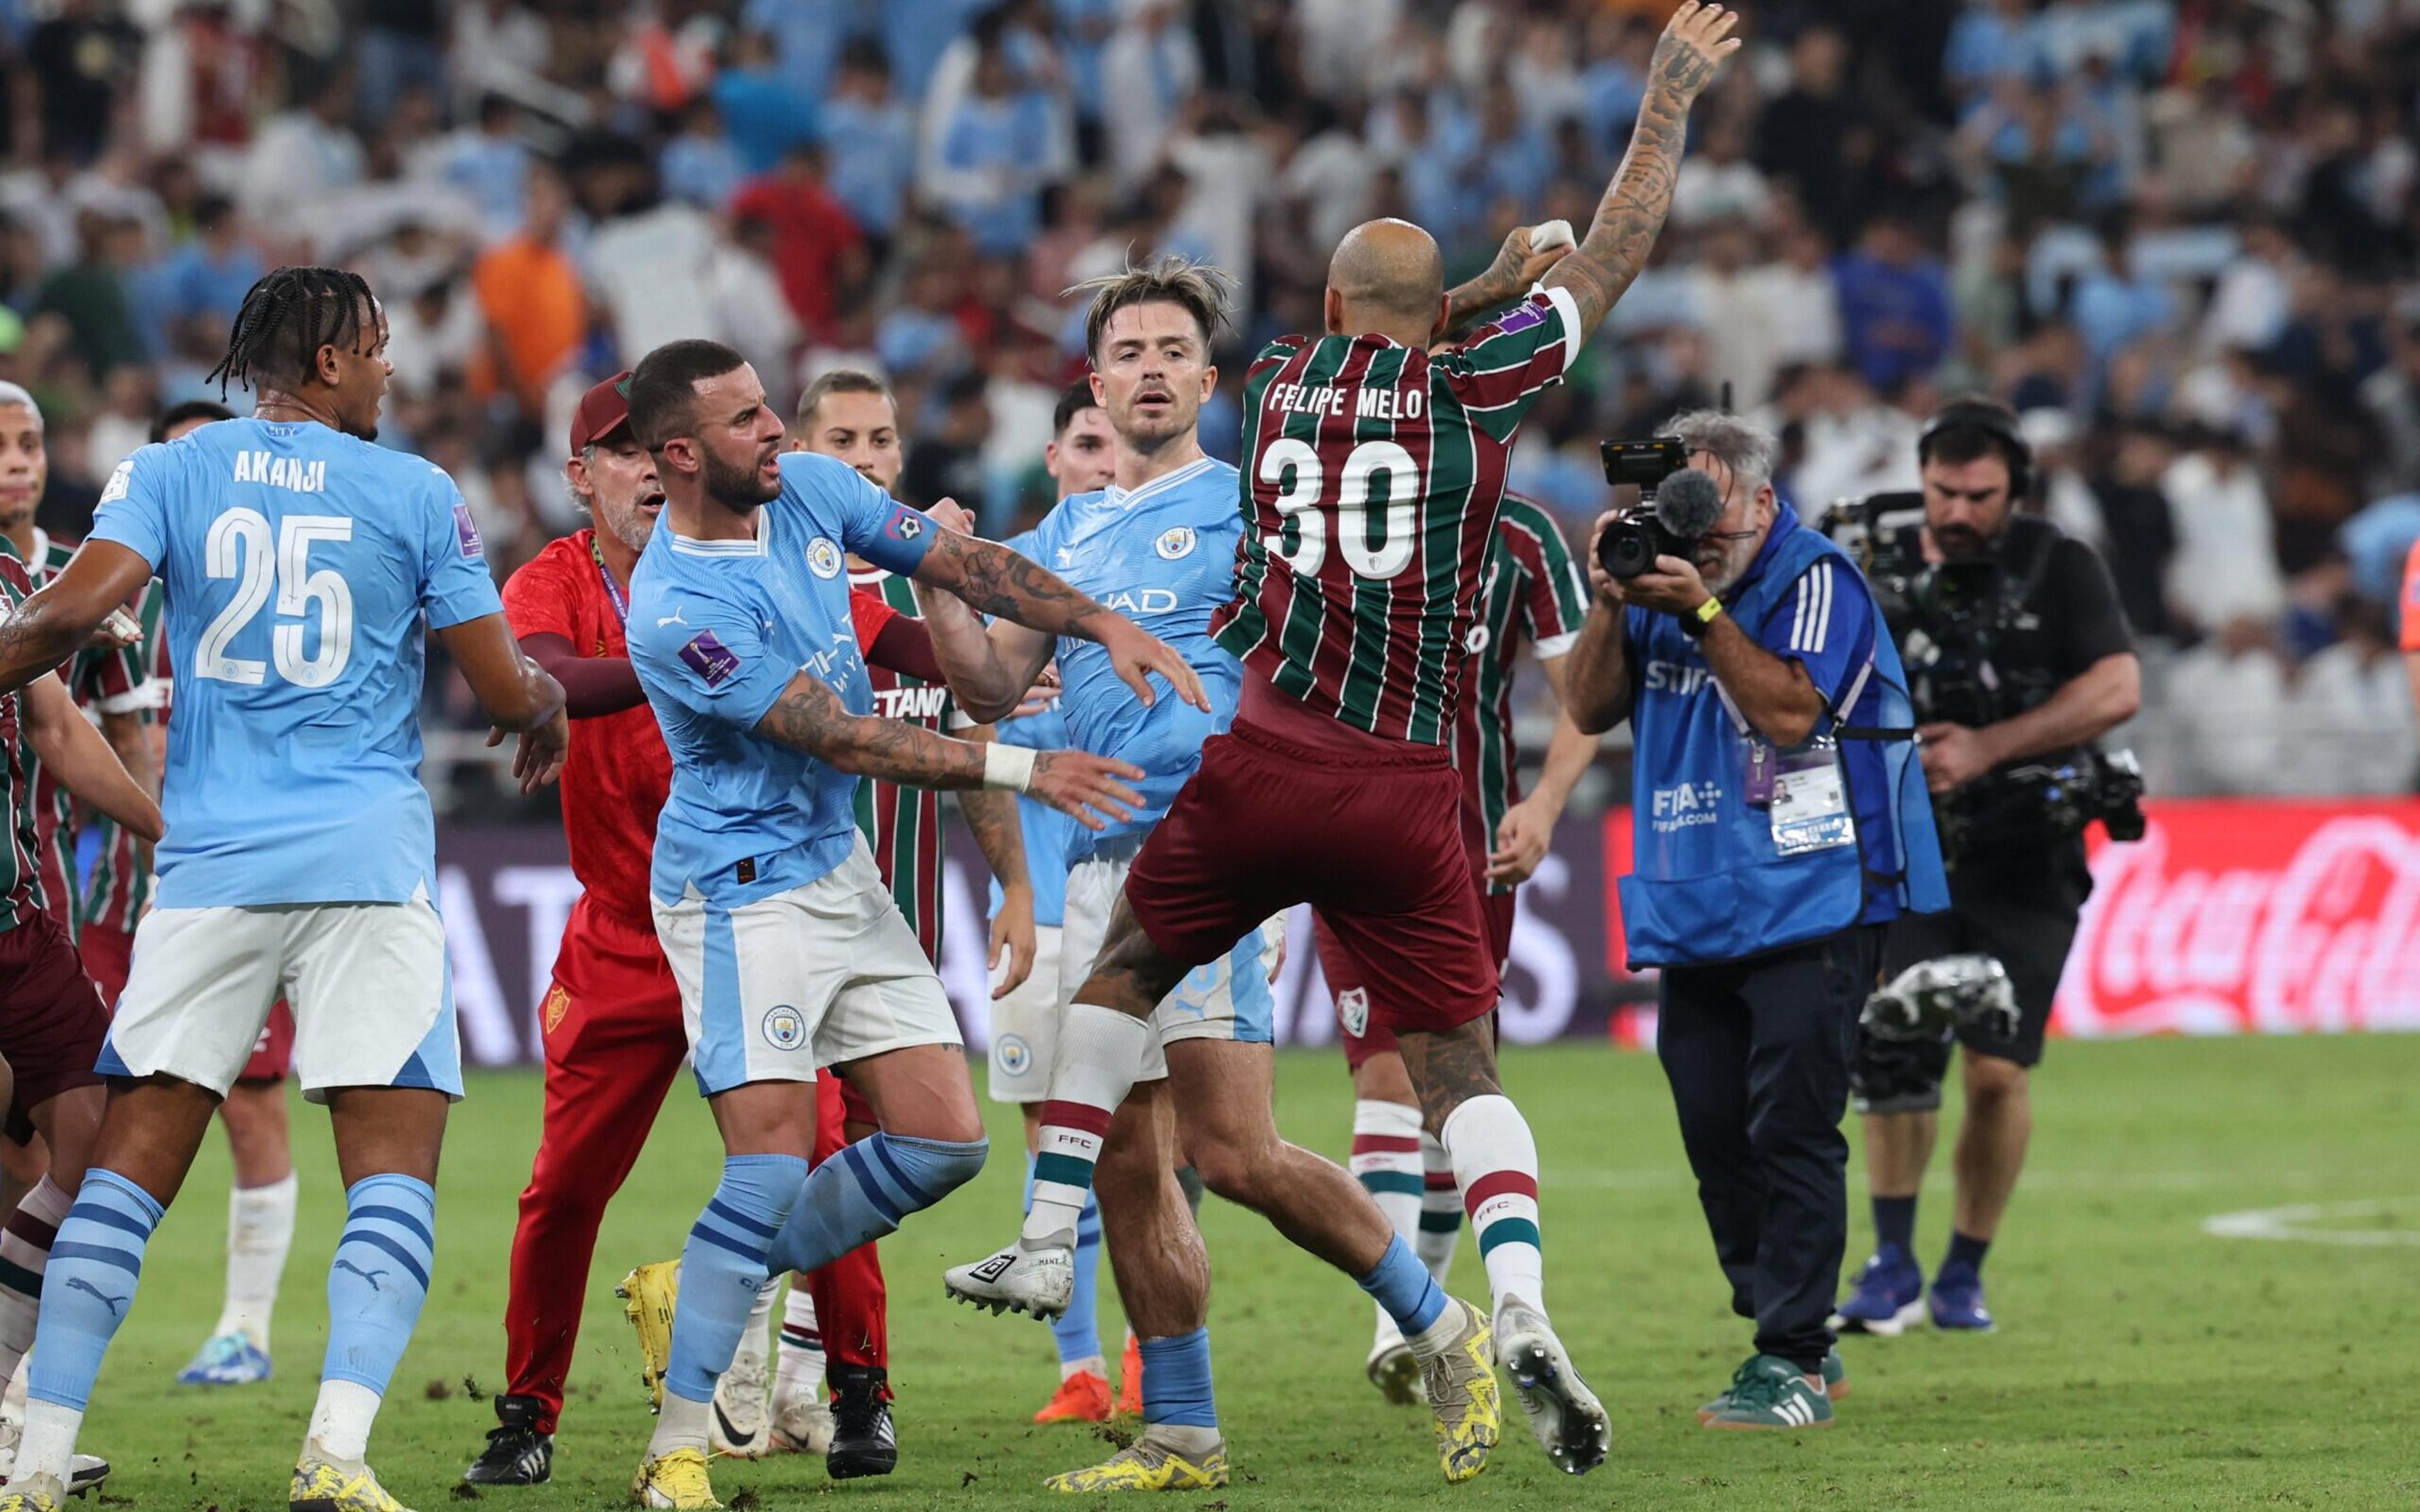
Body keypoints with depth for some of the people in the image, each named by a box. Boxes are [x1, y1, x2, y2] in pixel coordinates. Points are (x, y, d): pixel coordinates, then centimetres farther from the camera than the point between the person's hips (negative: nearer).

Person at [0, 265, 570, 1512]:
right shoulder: (417, 496, 4)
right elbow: (504, 689, 6)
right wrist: (548, 709, 28)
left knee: (132, 1163, 4)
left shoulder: (171, 474, 5)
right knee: (393, 1168, -1)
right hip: (368, 865, -2)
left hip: (208, 868, 2)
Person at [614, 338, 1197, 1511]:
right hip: (743, 893, -8)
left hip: (838, 870, 8)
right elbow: (843, 739, -23)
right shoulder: (679, 611, -24)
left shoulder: (811, 491, -1)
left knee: (945, 1142, 3)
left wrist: (1106, 627, -5)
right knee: (773, 1166, -16)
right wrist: (1022, 771, -21)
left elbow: (962, 566, 8)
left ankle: (711, 1292, 17)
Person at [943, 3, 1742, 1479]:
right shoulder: (1473, 389, 1)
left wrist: (1483, 285, 33)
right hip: (1407, 794, -1)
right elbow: (1613, 257, 11)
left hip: (1258, 771, 1)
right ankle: (1518, 1312, -18)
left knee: (1123, 973, 23)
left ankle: (1051, 1239, 17)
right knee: (1462, 1070, 4)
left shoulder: (1282, 380, 9)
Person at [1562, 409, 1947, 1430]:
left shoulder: (1815, 580, -7)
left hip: (1809, 908, -7)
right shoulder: (1665, 572, 11)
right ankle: (1798, 1344, 18)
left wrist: (1702, 611, -21)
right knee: (1716, 1140, 7)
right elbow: (1591, 710, 8)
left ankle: (1792, 1365, -7)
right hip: (1696, 915, 7)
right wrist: (1611, 606, -7)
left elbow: (1790, 709, -19)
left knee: (1790, 1131, -10)